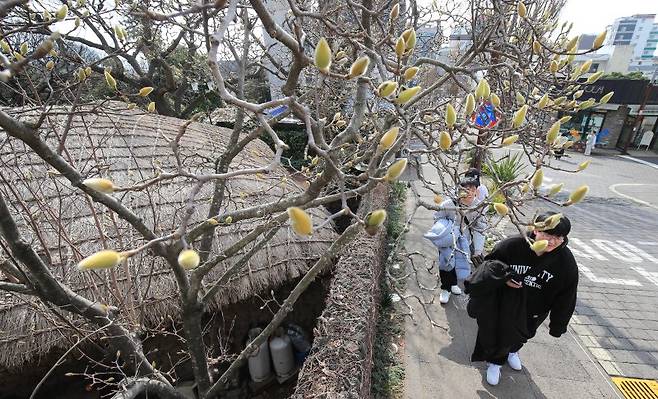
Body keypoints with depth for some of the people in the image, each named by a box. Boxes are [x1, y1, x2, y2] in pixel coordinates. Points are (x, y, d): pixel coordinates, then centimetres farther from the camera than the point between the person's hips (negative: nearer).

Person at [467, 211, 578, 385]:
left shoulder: (567, 262, -20)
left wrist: (558, 325, -4)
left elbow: (566, 298, -9)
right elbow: (489, 263, -11)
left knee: (521, 336, 29)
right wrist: (503, 278, -28)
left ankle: (511, 350, 64)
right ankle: (495, 361, 45)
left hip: (533, 312, 3)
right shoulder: (513, 245, -27)